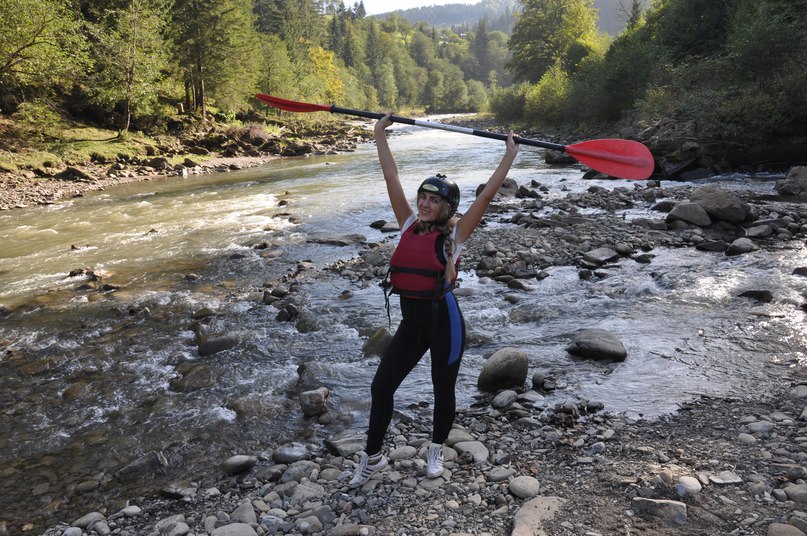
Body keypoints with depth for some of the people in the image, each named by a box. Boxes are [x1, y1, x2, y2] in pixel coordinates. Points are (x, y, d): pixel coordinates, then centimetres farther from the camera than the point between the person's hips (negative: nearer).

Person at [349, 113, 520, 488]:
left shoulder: (453, 233, -7)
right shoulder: (409, 224, 4)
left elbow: (486, 195, -11)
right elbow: (392, 180, 4)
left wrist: (510, 157, -10)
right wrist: (380, 136, 5)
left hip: (444, 321, -4)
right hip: (411, 321, 4)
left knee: (443, 389, 13)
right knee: (381, 385, 5)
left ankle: (436, 450, 39)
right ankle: (372, 457, 23)